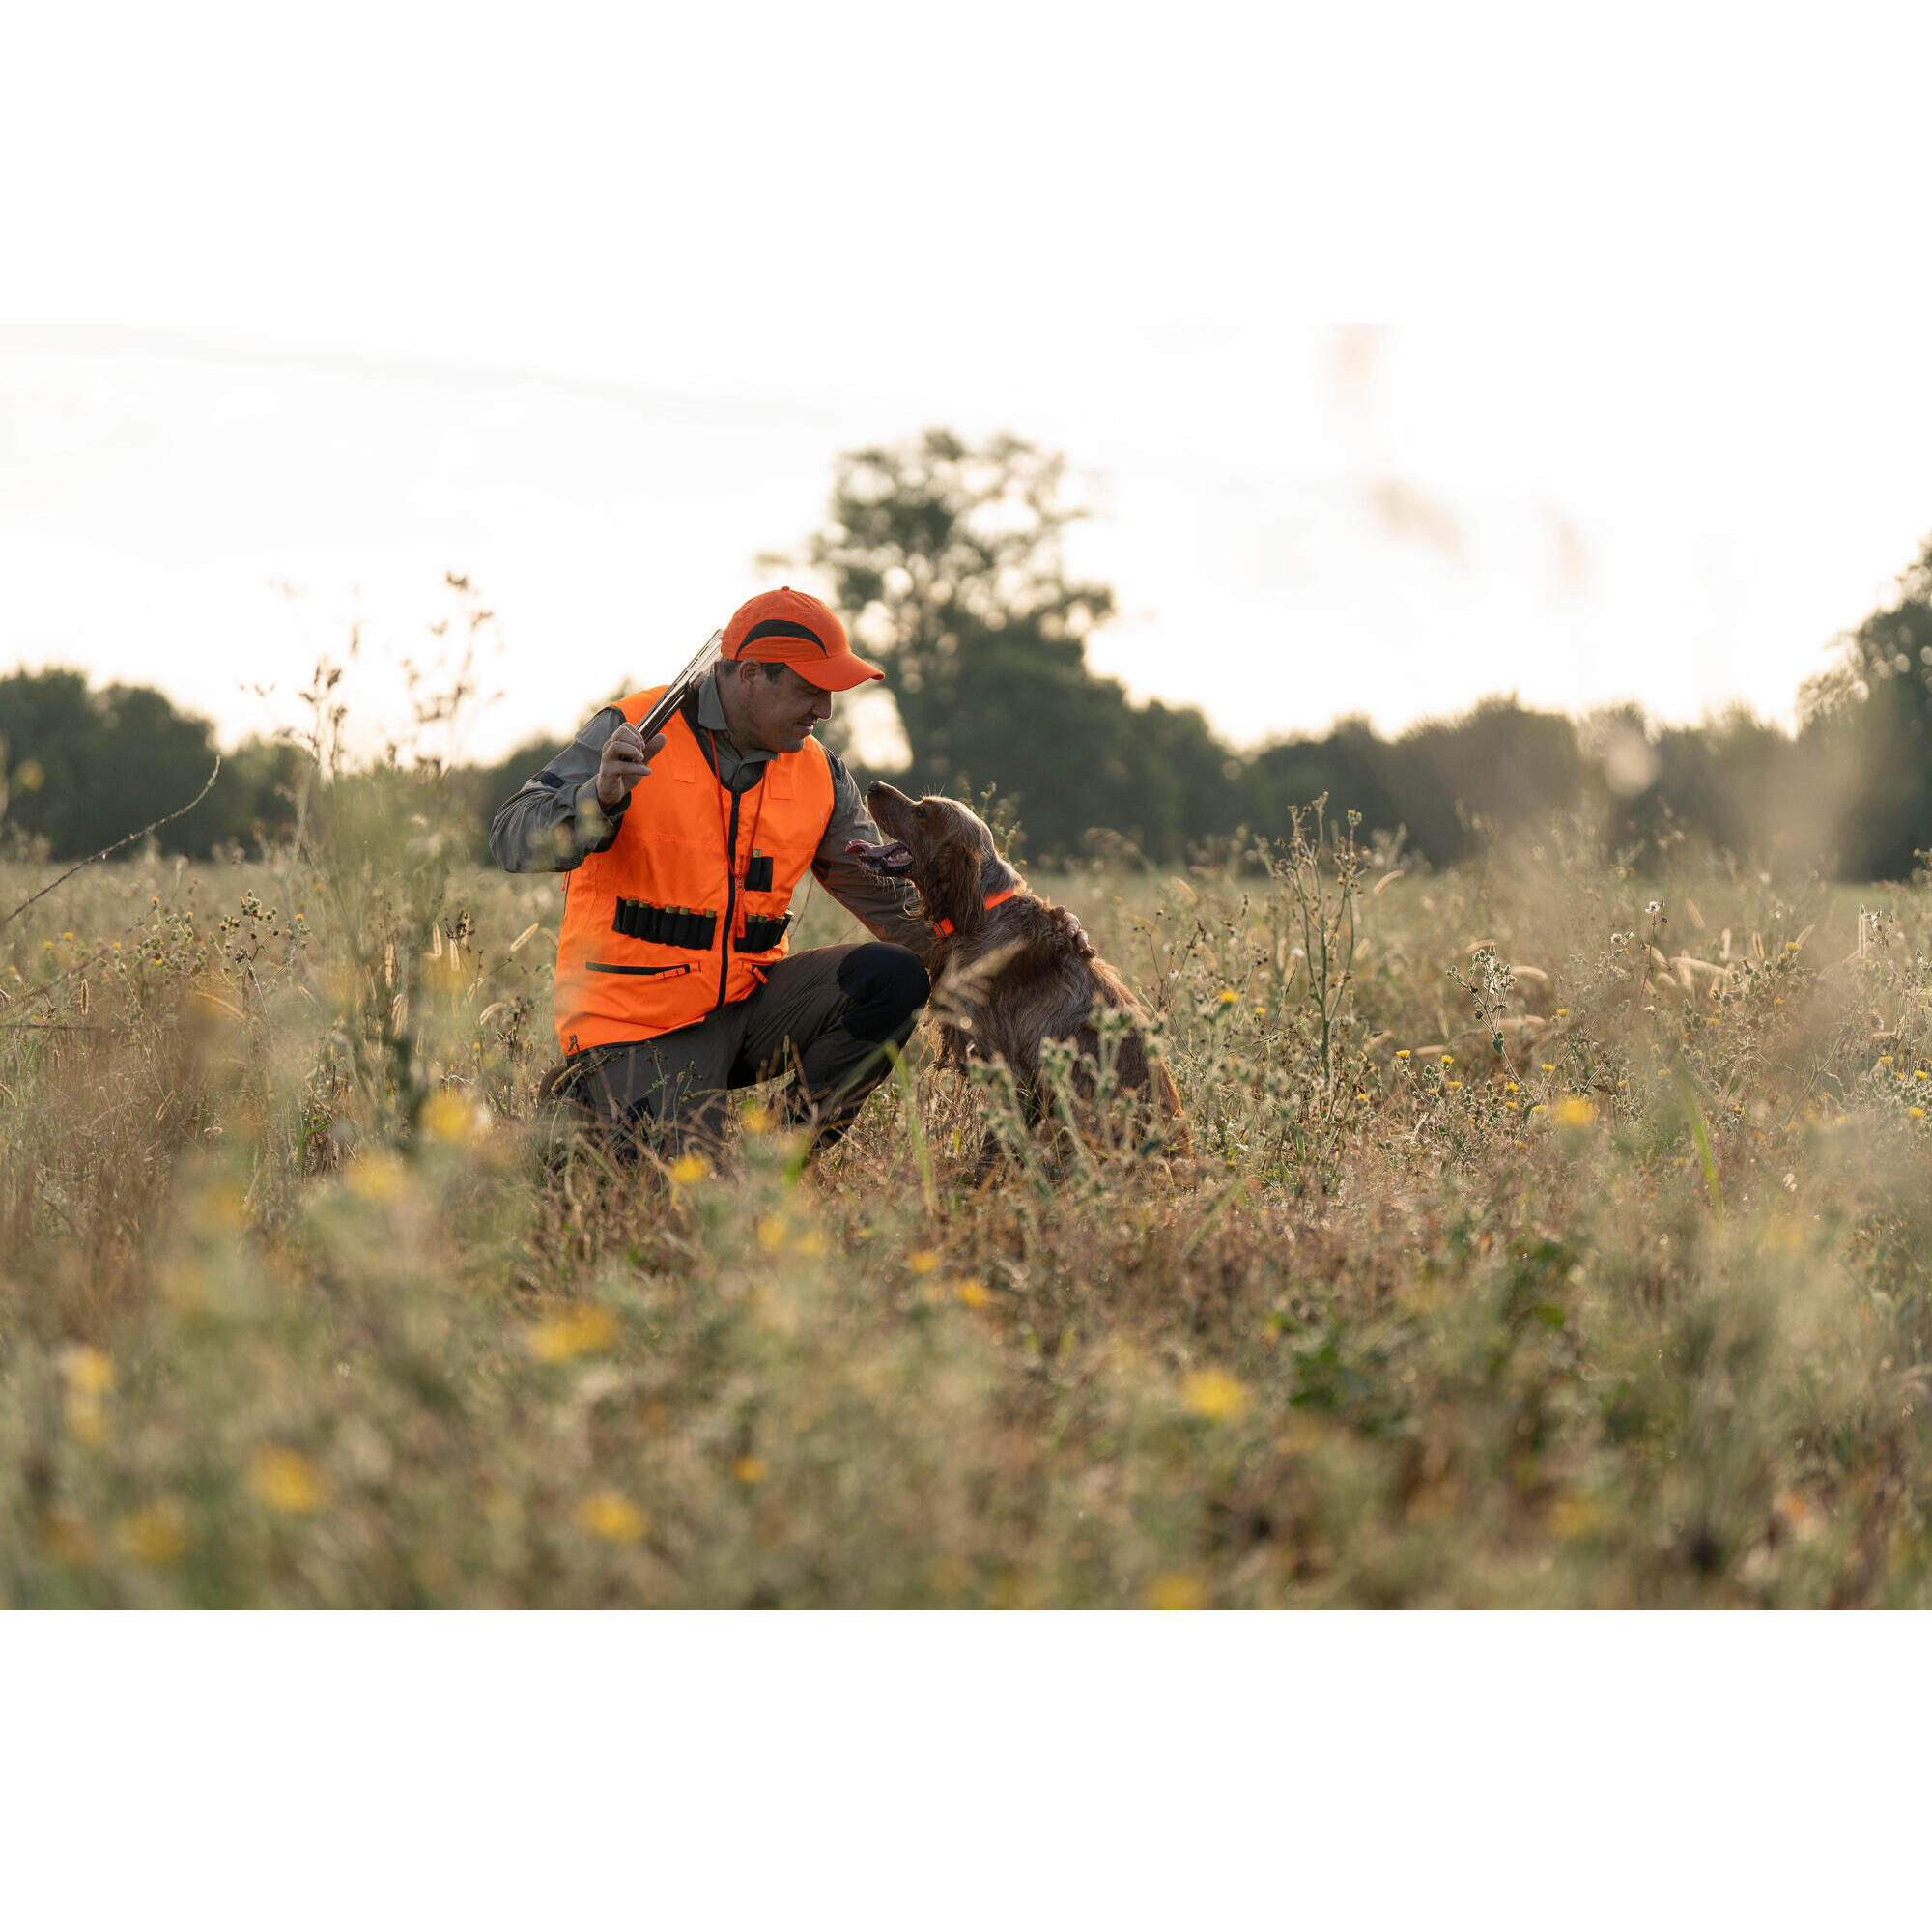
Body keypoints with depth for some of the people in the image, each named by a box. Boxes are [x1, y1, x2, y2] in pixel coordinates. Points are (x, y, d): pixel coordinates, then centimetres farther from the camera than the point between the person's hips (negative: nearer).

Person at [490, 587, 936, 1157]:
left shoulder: (818, 773, 6)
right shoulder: (630, 734, -10)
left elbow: (891, 899, 10)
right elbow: (514, 841, -17)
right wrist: (599, 800, -36)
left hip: (749, 999, 5)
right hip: (640, 1019, -5)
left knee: (893, 977, -17)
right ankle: (584, 1102, 9)